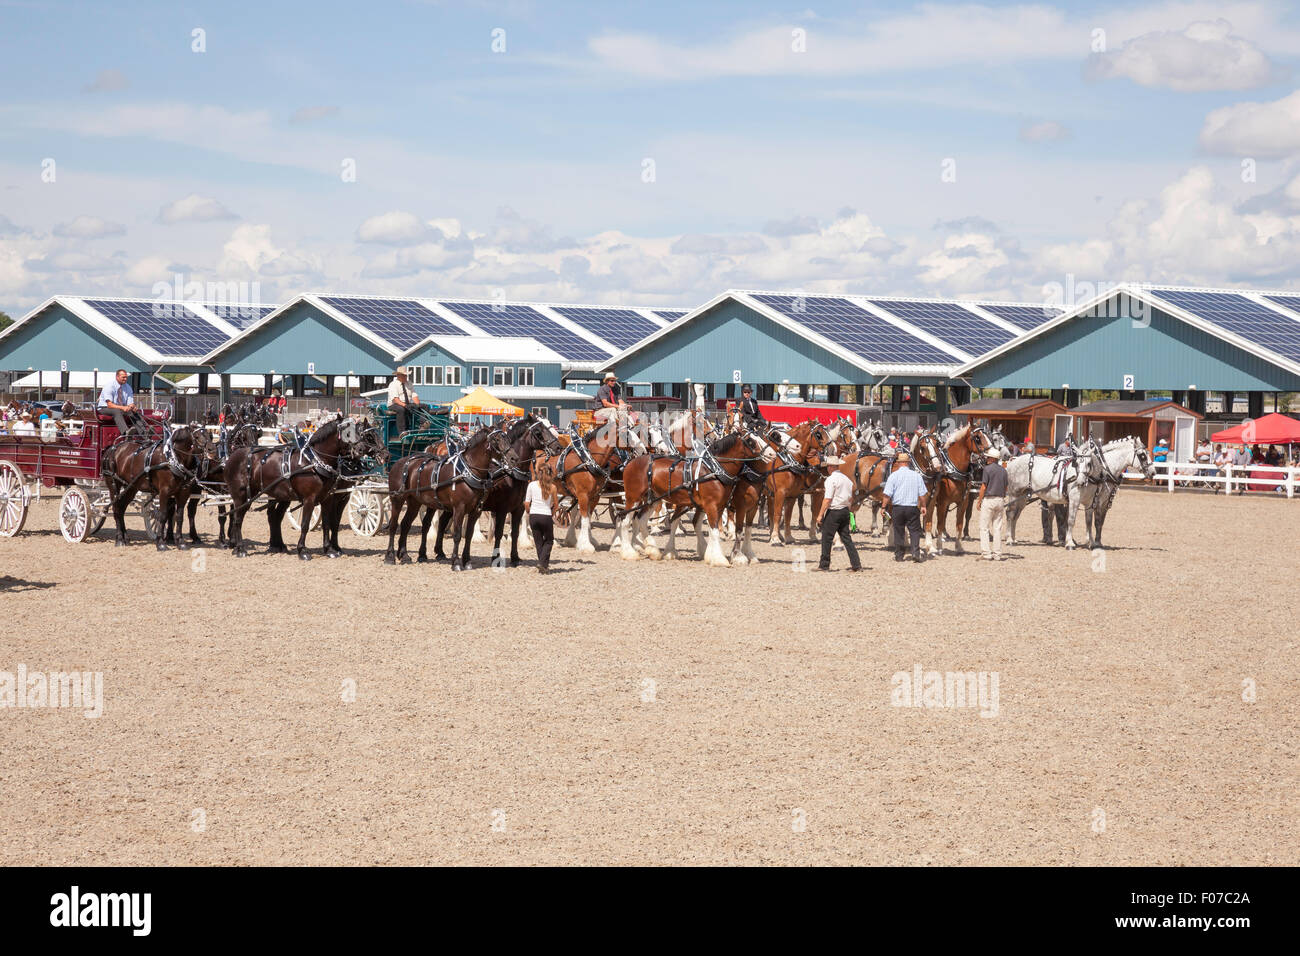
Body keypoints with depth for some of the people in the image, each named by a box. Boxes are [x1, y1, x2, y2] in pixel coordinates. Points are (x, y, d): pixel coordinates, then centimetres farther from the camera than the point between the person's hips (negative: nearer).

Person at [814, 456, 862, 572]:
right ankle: (856, 564, 8)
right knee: (846, 538, 11)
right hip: (845, 510, 8)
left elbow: (827, 499, -18)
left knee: (827, 538, 2)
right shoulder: (846, 479, 11)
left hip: (834, 511, -8)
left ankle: (824, 565, 6)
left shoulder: (831, 479, -13)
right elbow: (851, 498, 16)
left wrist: (820, 514, -14)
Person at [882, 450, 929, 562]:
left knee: (898, 532, 9)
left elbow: (887, 495, -7)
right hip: (912, 508, 0)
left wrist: (884, 507, 3)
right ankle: (916, 553, -8)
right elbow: (922, 494, 4)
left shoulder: (894, 476, -5)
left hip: (897, 508, 0)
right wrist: (923, 506, 17)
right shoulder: (916, 476, 0)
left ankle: (898, 555, 13)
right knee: (915, 531, 6)